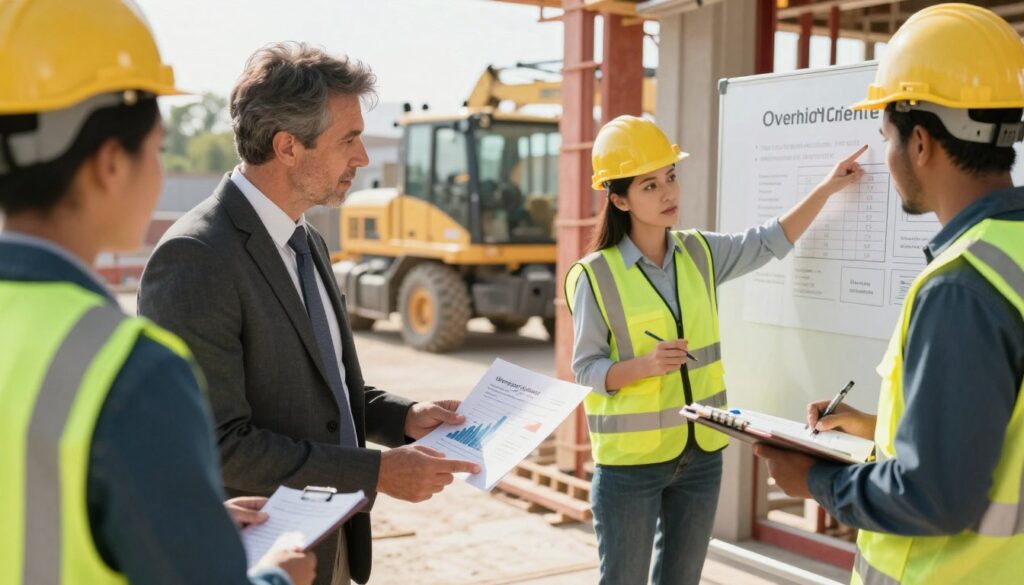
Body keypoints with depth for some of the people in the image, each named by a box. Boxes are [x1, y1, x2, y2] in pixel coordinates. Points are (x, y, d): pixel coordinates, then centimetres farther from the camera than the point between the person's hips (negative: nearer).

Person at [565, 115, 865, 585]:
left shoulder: (699, 253, 3)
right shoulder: (597, 275, -12)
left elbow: (771, 243, 7)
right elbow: (586, 369, -10)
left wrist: (827, 188, -1)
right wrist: (646, 364, -27)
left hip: (701, 453, 5)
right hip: (630, 459, -5)